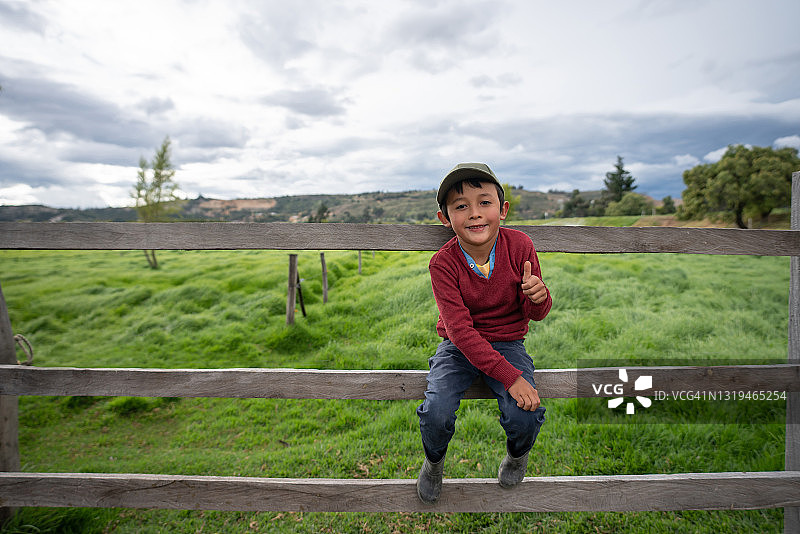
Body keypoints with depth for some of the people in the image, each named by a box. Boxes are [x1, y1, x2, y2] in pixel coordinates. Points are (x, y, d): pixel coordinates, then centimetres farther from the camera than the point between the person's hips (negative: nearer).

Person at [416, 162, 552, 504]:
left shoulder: (520, 246, -12)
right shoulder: (443, 263, -18)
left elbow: (536, 314, -3)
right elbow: (460, 329, -22)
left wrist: (538, 297, -29)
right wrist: (510, 376, -29)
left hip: (507, 343, 2)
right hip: (459, 347, -1)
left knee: (525, 417, -21)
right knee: (436, 414, -24)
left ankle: (517, 454, 20)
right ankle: (434, 461, 16)